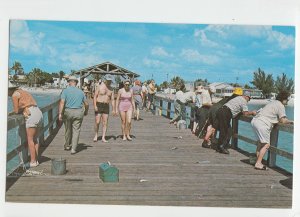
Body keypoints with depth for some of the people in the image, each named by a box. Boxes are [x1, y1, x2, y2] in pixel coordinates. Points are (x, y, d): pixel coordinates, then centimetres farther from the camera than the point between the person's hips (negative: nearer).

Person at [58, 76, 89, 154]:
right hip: (78, 112, 1)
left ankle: (67, 145, 33)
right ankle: (73, 149, -1)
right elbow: (86, 104, 9)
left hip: (68, 111, -1)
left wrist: (60, 113, -15)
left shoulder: (65, 91, -3)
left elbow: (62, 102, -14)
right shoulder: (80, 91, 5)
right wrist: (86, 111, 27)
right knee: (76, 130, 3)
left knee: (68, 129, 16)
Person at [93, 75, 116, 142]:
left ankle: (103, 138, 3)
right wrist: (95, 106, -16)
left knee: (105, 123, -1)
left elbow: (112, 100, 8)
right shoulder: (100, 86, -4)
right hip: (98, 106, -3)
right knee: (97, 122, -6)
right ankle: (96, 135, 13)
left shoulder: (111, 89, 7)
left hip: (106, 107, 3)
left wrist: (113, 109, 1)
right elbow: (95, 96, -5)